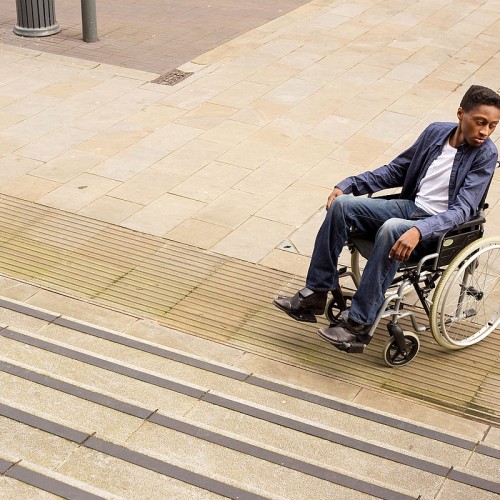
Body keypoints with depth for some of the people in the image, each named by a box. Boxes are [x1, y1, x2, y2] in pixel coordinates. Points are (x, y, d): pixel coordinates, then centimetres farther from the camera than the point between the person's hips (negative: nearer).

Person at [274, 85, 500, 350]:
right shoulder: (436, 132, 5)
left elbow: (462, 209, -20)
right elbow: (396, 170, 16)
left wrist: (418, 230, -37)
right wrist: (348, 184, 5)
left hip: (441, 227, -6)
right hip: (410, 207, 6)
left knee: (391, 229, -37)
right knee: (341, 204, -13)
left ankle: (359, 323, -29)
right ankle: (316, 294, -9)